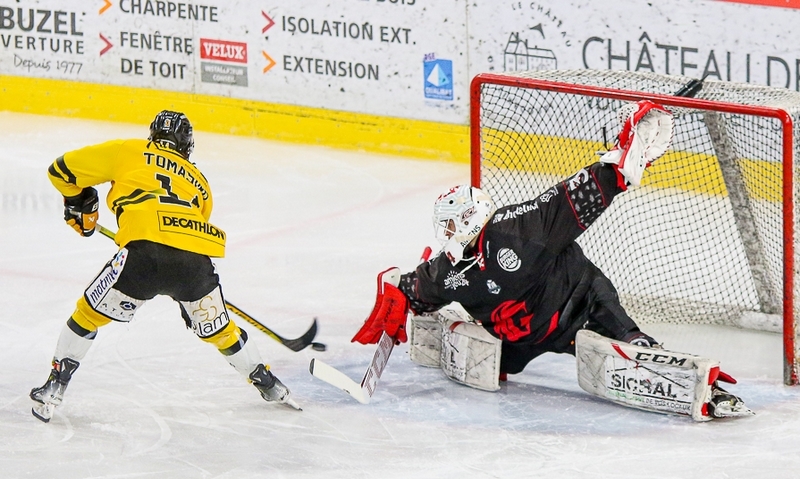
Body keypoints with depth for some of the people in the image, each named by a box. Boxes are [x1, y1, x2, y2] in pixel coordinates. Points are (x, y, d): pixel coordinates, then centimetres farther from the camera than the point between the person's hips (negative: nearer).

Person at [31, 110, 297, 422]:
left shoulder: (128, 151, 22)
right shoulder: (198, 181, 33)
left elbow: (62, 170, 23)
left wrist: (78, 203, 42)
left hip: (146, 251, -3)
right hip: (196, 258, 3)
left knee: (89, 314, 16)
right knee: (217, 330, 28)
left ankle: (55, 388, 11)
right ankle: (269, 386, 39)